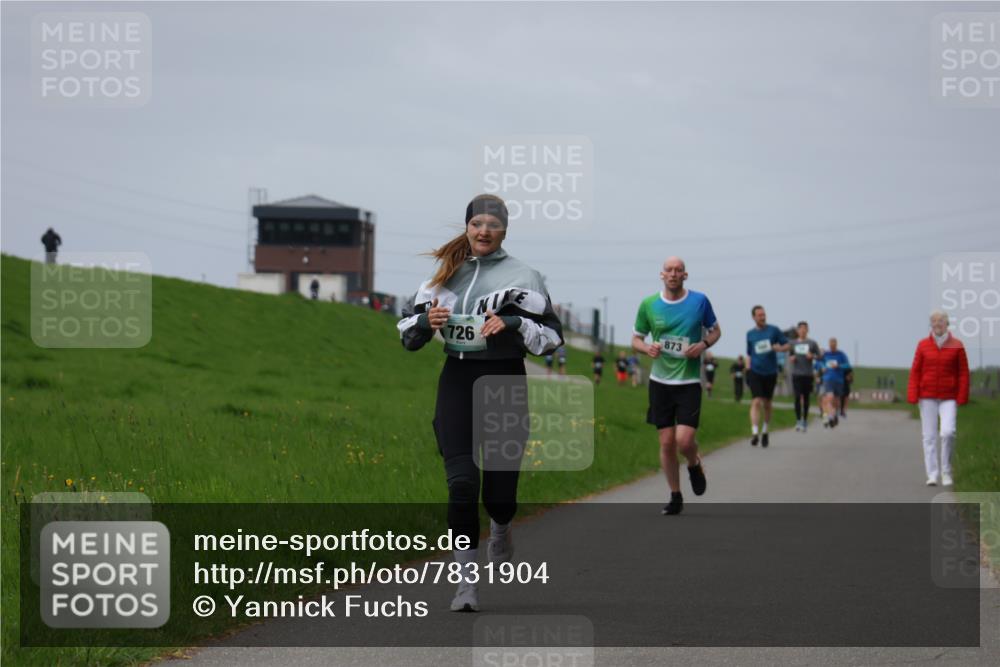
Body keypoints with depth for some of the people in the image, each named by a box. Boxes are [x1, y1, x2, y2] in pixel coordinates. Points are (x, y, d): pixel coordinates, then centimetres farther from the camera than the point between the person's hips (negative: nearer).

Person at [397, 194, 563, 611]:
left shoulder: (522, 276, 1)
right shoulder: (446, 272, 11)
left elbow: (552, 337, -1)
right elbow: (406, 330, 16)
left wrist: (513, 325, -16)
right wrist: (426, 321, -6)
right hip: (457, 379, 2)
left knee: (499, 489, 3)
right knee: (461, 481, -12)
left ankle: (500, 528, 42)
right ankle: (468, 581, -6)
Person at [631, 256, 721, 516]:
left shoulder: (699, 301, -2)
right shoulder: (648, 304, 0)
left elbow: (715, 330, 11)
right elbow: (636, 339, 10)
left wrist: (703, 344, -10)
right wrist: (647, 348, -13)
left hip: (689, 381, -2)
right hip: (660, 382, 2)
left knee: (684, 440, -14)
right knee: (666, 443, 3)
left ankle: (694, 465, 22)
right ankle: (675, 497, 18)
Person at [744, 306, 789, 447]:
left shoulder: (774, 330, 3)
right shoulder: (750, 334, 8)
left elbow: (786, 345, 5)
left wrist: (779, 348, -16)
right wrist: (748, 368, 6)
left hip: (770, 372, 1)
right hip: (755, 372, -1)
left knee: (767, 404, 10)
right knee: (756, 402, -15)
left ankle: (765, 432, 27)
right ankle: (755, 433, -21)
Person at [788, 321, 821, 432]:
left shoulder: (812, 343, 4)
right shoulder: (793, 343, 8)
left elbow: (819, 356, 6)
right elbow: (789, 356, 17)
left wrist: (812, 356, -14)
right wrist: (791, 358, -6)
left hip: (808, 374, 0)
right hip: (796, 374, 0)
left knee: (806, 398, 6)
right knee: (797, 397, -11)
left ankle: (805, 420, 18)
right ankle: (798, 421, -8)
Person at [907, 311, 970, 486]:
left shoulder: (957, 346, 1)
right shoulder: (923, 345, 4)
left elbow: (963, 374, 2)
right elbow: (915, 372, 4)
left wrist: (961, 399, -4)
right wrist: (913, 398, -4)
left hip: (949, 398, -1)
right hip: (927, 397, 1)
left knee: (948, 432, -16)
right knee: (929, 436, 0)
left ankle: (946, 472, 1)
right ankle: (932, 475, 5)